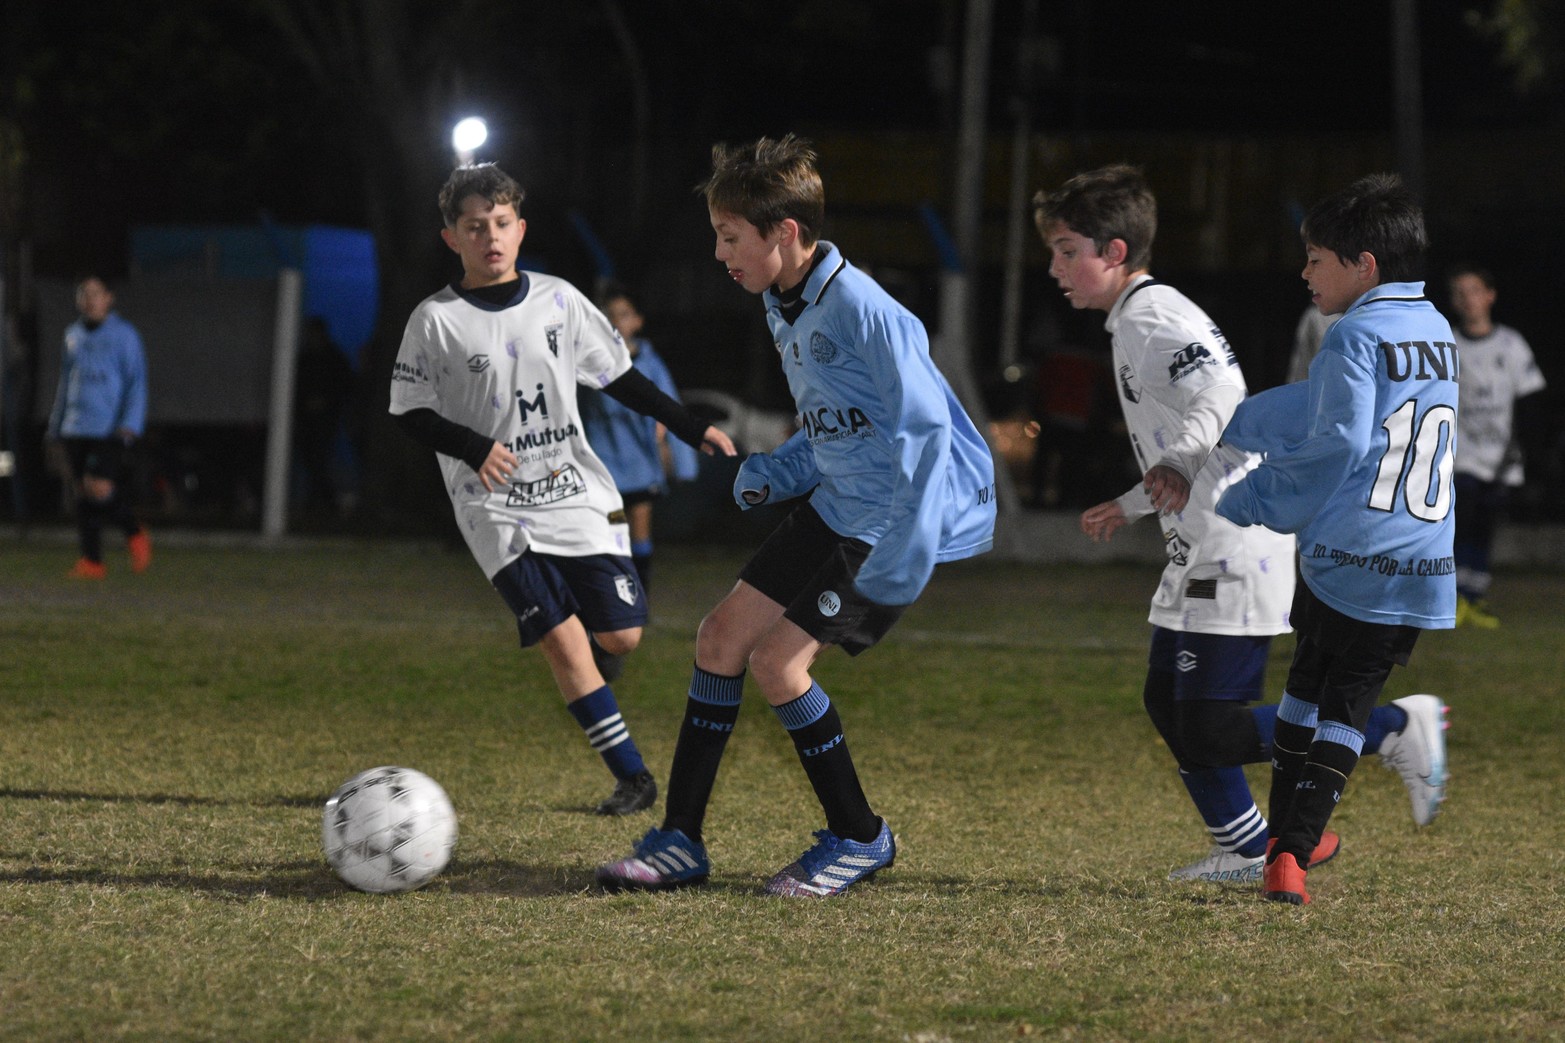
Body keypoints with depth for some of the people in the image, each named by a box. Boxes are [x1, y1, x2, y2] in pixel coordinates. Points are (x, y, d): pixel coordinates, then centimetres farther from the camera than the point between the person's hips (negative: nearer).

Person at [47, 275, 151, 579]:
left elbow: (136, 382, -4)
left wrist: (130, 424, -14)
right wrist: (56, 427, 22)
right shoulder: (73, 335, 16)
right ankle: (92, 561, 7)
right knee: (83, 493, 3)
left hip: (110, 429, -6)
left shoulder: (123, 335, -1)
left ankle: (135, 535, 7)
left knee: (100, 488, -17)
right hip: (76, 430, 6)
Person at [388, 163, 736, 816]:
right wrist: (474, 448, -17)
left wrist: (690, 427, 8)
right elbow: (410, 413, -1)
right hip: (497, 510, -3)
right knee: (563, 640, -15)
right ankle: (632, 776, -9)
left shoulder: (559, 302, 4)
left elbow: (619, 377, 12)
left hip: (578, 494, 3)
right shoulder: (436, 321, -5)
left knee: (620, 637, -1)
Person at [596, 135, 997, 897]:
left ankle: (858, 839, 6)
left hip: (907, 516, -10)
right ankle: (679, 841, 13)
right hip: (836, 507, 10)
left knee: (777, 660, -13)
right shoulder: (782, 305, 6)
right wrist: (775, 472, 0)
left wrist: (902, 556, -27)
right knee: (722, 635, 5)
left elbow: (926, 429, -24)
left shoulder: (863, 312, -24)